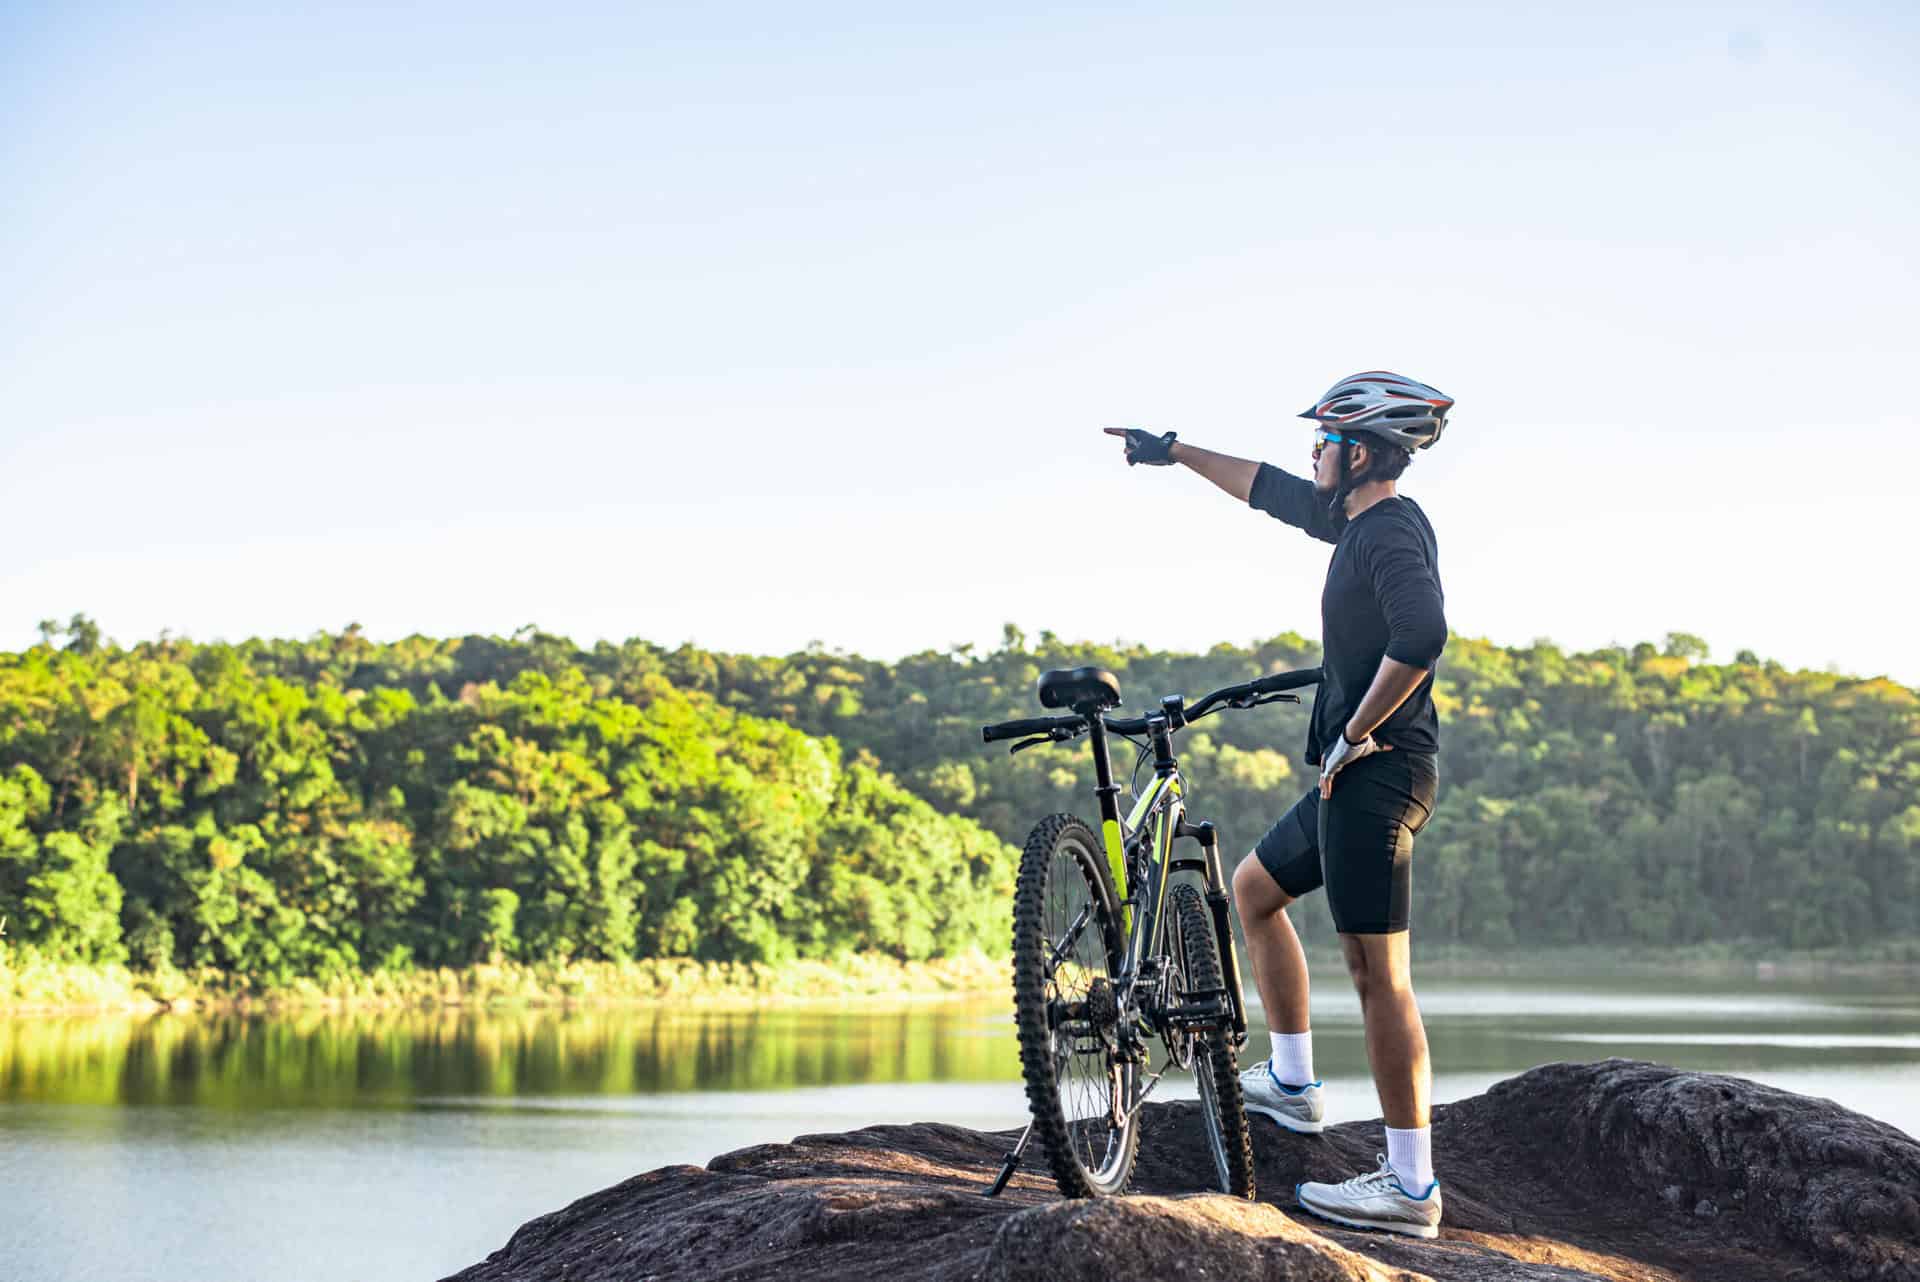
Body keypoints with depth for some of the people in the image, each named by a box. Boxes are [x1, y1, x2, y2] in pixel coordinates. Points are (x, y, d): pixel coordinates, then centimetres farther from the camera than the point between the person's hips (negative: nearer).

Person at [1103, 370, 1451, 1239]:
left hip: (1375, 772, -11)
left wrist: (1356, 732, -23)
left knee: (1377, 972, -10)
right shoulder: (1361, 521, 14)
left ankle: (1412, 1186, -8)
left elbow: (1421, 632, -32)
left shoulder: (1391, 532, -15)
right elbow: (1271, 490, 30)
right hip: (1357, 776, 11)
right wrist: (1175, 453, 37)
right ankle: (1294, 1085, 28)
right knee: (1255, 886, 25)